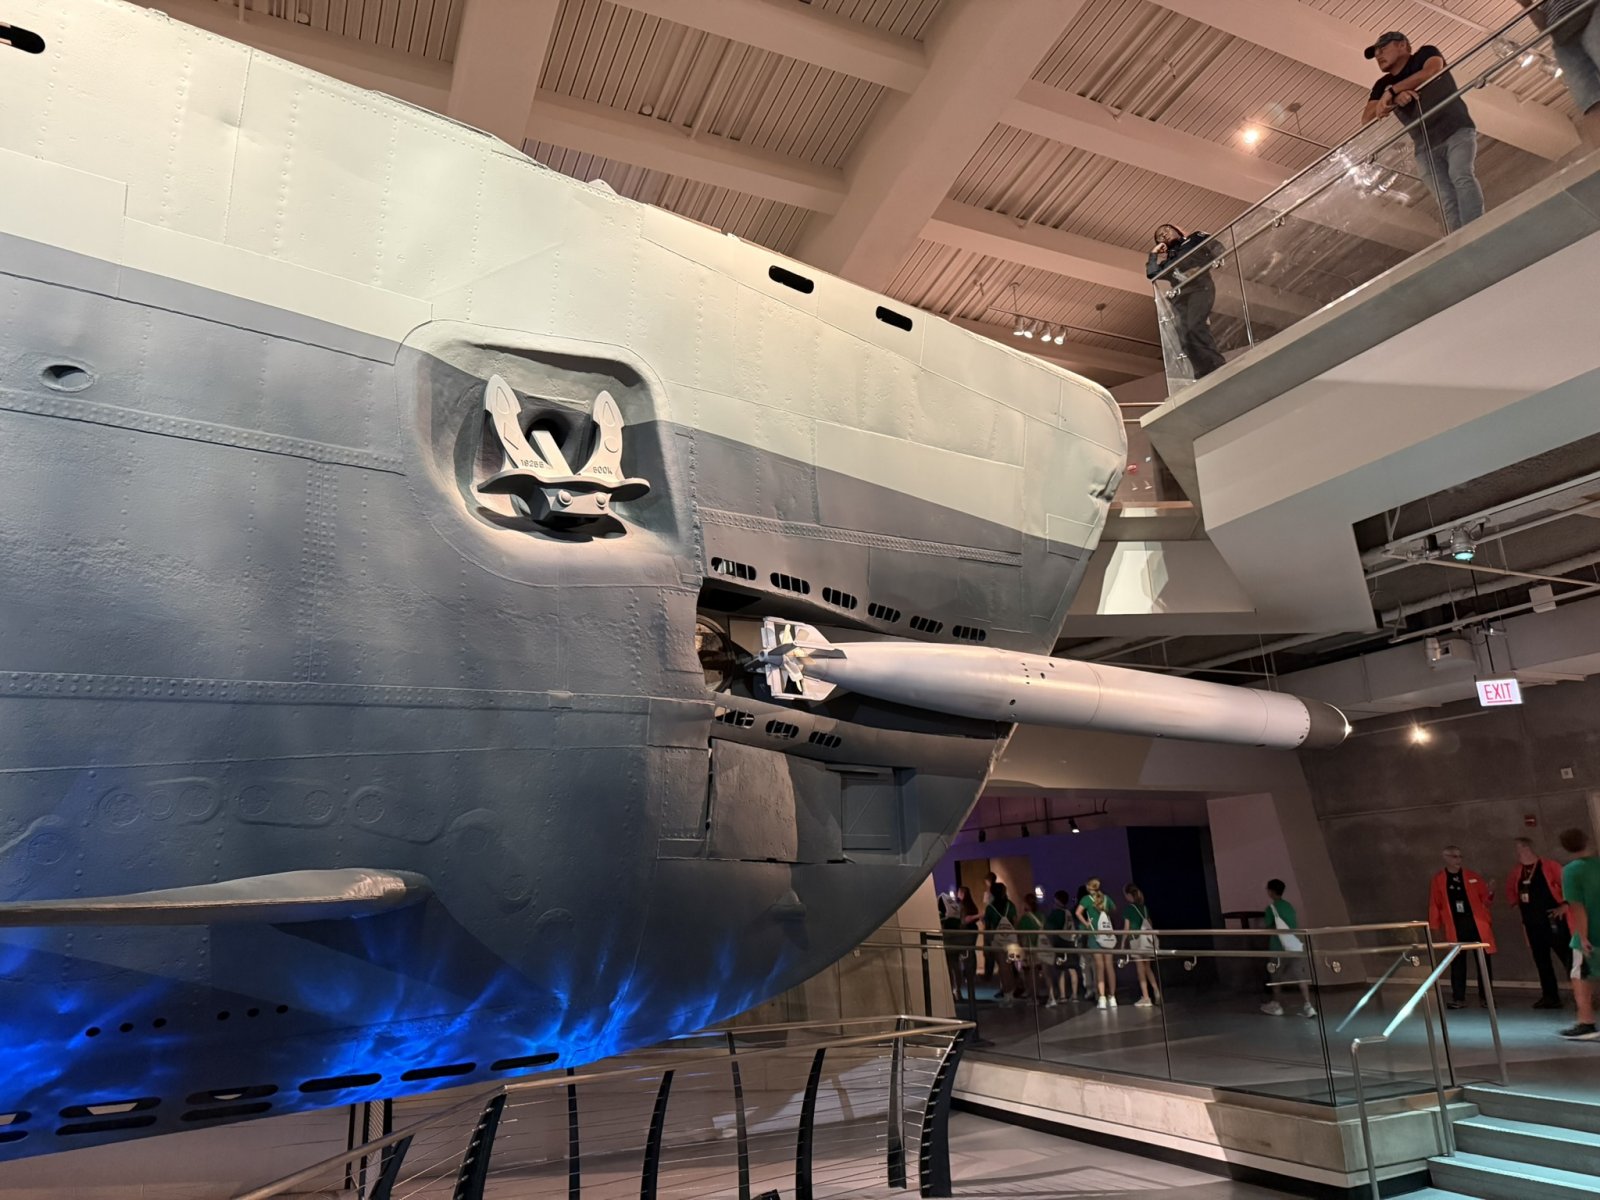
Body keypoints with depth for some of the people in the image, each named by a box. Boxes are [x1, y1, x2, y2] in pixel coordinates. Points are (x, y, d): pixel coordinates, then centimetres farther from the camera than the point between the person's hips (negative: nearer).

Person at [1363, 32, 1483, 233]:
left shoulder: (1425, 54, 10)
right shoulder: (1382, 86, 18)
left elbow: (1432, 71, -14)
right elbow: (1367, 118, 1)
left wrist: (1391, 91, -14)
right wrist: (1395, 99, -16)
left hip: (1456, 130, -3)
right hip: (1425, 146, 3)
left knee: (1461, 176, -26)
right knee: (1446, 200, -14)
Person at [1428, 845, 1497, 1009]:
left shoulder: (1473, 877, 6)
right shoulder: (1438, 880, 3)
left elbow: (1485, 900, 5)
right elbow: (1435, 905, 4)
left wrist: (1489, 894, -17)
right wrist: (1435, 928, 3)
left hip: (1477, 924, 1)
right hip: (1455, 927, -1)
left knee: (1484, 961, 3)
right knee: (1457, 963, 4)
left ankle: (1485, 997, 15)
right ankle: (1458, 998, 10)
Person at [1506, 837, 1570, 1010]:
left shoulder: (1548, 866, -9)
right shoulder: (1517, 871, 8)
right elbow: (1510, 889, 21)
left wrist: (1563, 905, -11)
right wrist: (1516, 905, 9)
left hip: (1553, 921, -6)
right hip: (1532, 923, 6)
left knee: (1567, 958, -7)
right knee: (1541, 961, 9)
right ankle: (1550, 997, 15)